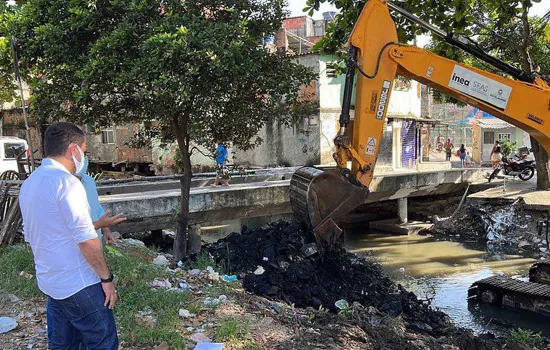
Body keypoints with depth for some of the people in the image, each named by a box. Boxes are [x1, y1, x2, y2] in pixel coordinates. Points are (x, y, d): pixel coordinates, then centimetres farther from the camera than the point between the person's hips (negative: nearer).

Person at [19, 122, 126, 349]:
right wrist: (106, 278, -13)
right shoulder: (66, 182, -19)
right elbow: (85, 240, -22)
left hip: (49, 281, 9)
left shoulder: (29, 184, 8)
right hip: (78, 284, -9)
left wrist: (96, 224, 20)